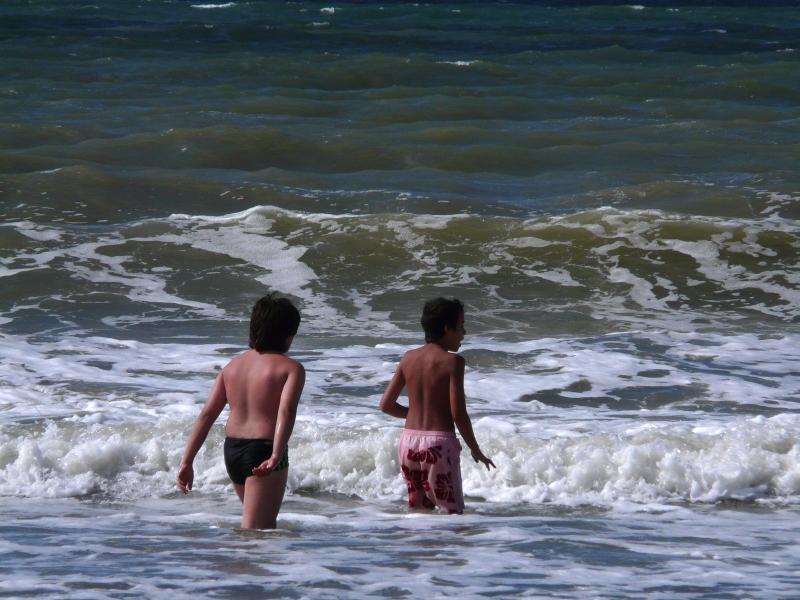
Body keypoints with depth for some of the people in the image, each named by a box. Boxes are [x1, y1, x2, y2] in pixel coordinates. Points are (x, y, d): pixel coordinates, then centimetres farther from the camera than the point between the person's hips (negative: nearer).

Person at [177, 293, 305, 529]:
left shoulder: (233, 366, 11)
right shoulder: (291, 368, -7)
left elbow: (207, 414, 7)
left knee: (264, 520, 26)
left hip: (232, 450, 7)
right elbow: (286, 411, -25)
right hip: (263, 452, -7)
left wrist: (187, 462, 7)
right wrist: (276, 457, -35)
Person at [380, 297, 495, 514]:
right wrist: (476, 450, -2)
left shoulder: (409, 358, 7)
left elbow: (386, 404, 7)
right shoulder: (452, 361, -10)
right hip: (439, 443, -6)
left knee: (419, 508, 17)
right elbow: (458, 413, -14)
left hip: (409, 442, 6)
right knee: (453, 511, 2)